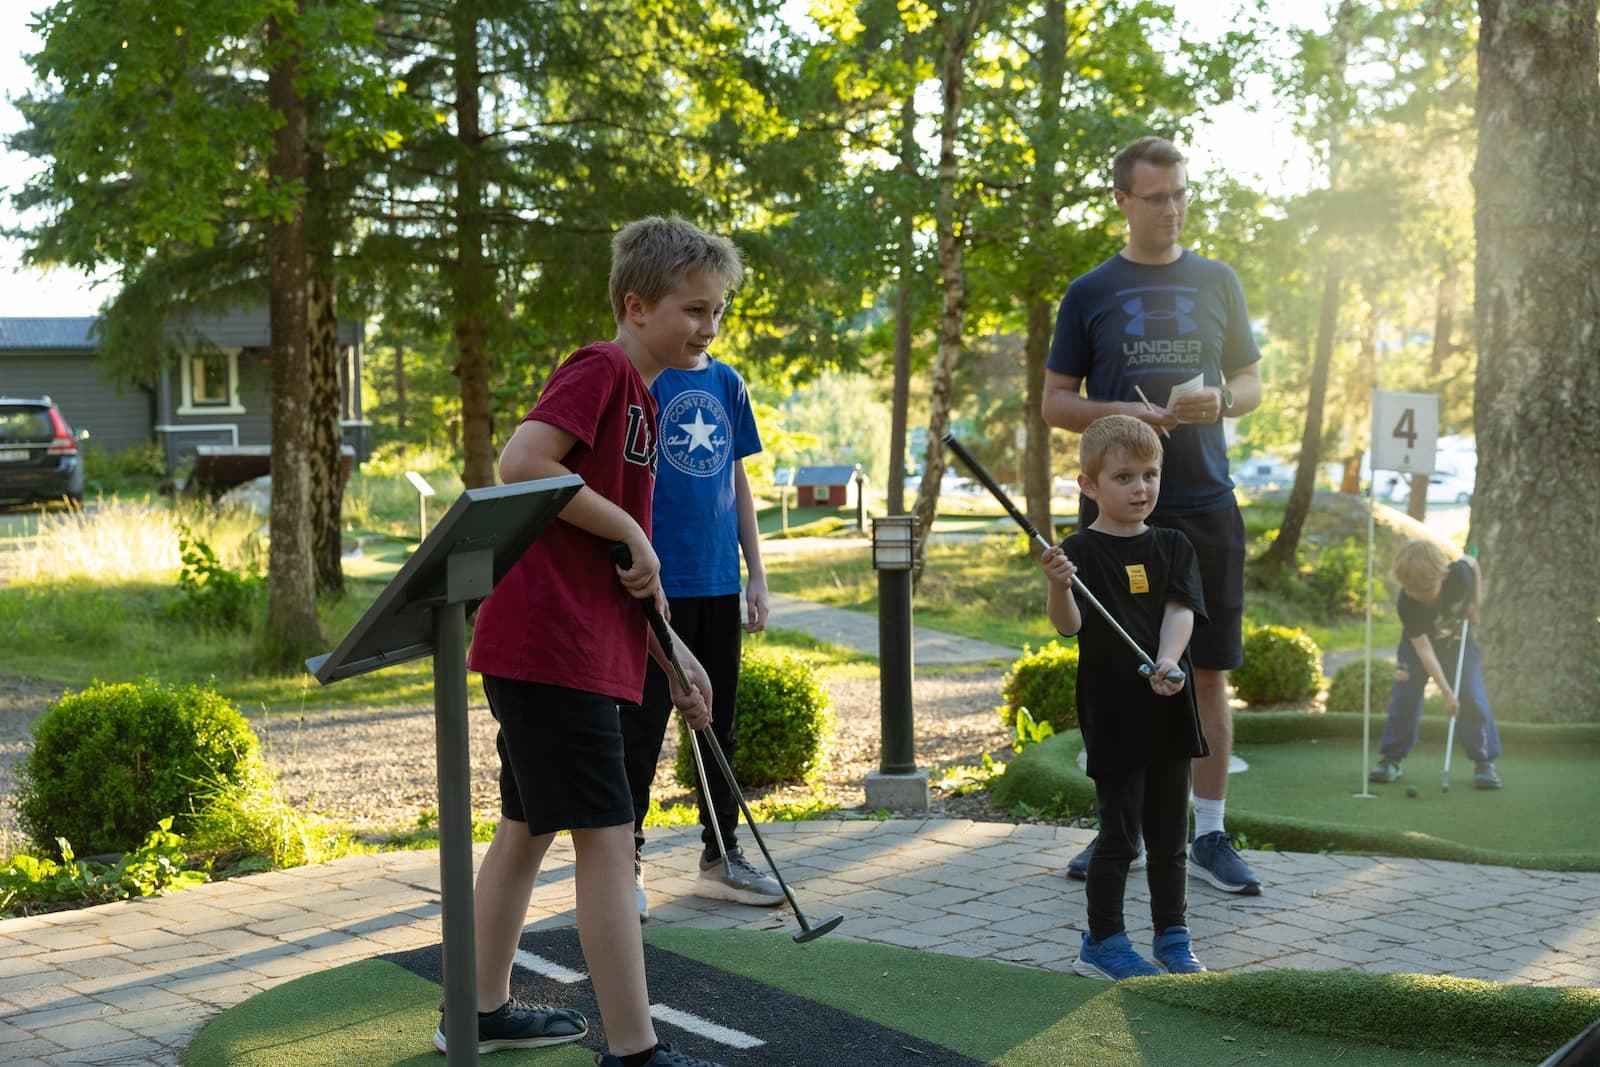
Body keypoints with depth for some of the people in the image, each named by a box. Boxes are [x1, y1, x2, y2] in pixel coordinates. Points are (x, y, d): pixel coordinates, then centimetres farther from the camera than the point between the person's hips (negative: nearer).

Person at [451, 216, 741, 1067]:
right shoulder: (600, 369, -10)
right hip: (551, 645, -10)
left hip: (574, 646, 10)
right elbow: (521, 462, -25)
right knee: (607, 836, -8)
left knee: (528, 827, 18)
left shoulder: (639, 398, 18)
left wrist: (672, 652, 17)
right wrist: (629, 531, -16)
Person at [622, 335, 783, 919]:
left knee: (719, 725, 13)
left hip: (719, 583, 6)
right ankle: (627, 861, 11)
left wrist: (756, 574, 11)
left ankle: (721, 856, 23)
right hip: (659, 584, -6)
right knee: (642, 727, 0)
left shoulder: (728, 383, 11)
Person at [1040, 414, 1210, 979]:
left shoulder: (1173, 546, 8)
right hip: (1112, 714, -4)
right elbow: (1069, 625, -15)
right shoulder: (1080, 551, -6)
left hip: (1168, 707, 4)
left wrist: (1168, 663, -23)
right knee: (1120, 834, 0)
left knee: (1169, 835, 13)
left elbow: (1180, 611, -4)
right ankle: (1103, 944, 11)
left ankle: (1172, 938, 26)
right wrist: (1058, 587, -36)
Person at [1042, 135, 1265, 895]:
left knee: (1209, 670, 2)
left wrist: (1221, 400, -8)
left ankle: (1209, 835, 10)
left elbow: (1251, 382, 14)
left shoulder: (1216, 282, 10)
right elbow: (1055, 403, 5)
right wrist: (1121, 413, -13)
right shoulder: (1090, 294, 5)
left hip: (1205, 503, 1)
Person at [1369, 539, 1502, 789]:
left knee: (1472, 697, -8)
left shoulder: (1460, 574, -33)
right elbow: (1424, 649, -34)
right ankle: (1391, 758, 6)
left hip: (1458, 641, 1)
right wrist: (1447, 692, -37)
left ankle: (1484, 761, 1)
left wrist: (1474, 603, -9)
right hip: (1418, 643, -1)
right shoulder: (1406, 605, -35)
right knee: (1404, 696, -8)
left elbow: (1472, 561, -6)